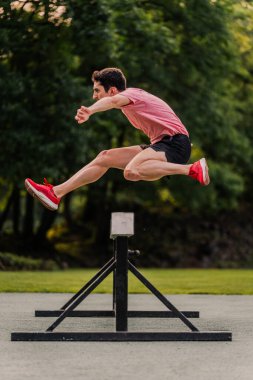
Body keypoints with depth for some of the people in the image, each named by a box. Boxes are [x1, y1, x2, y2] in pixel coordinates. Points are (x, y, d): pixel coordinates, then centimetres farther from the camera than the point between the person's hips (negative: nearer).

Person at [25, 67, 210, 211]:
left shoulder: (131, 93, -12)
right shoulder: (130, 101, 18)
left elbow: (113, 100, -36)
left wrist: (90, 111, -56)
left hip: (175, 142, -10)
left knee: (132, 171, -36)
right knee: (105, 157, 10)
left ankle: (192, 169, -29)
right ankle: (56, 193, 13)